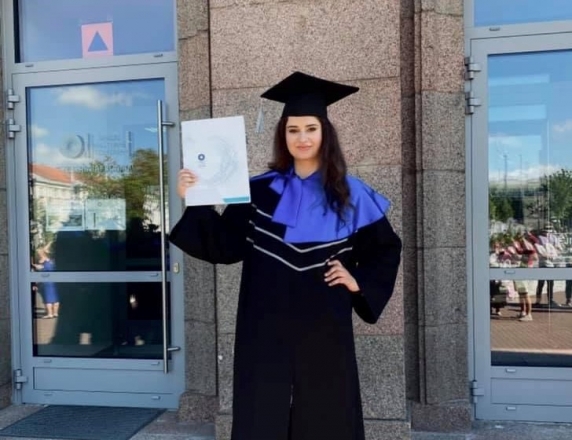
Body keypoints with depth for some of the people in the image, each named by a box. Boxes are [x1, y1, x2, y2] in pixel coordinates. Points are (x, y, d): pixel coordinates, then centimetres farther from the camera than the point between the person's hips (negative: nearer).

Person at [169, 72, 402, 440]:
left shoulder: (350, 195, 1)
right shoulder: (260, 190, 3)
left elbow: (387, 249, 10)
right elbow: (226, 245, -1)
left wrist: (360, 282, -3)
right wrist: (196, 203, -11)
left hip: (325, 329, 0)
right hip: (267, 329, 1)